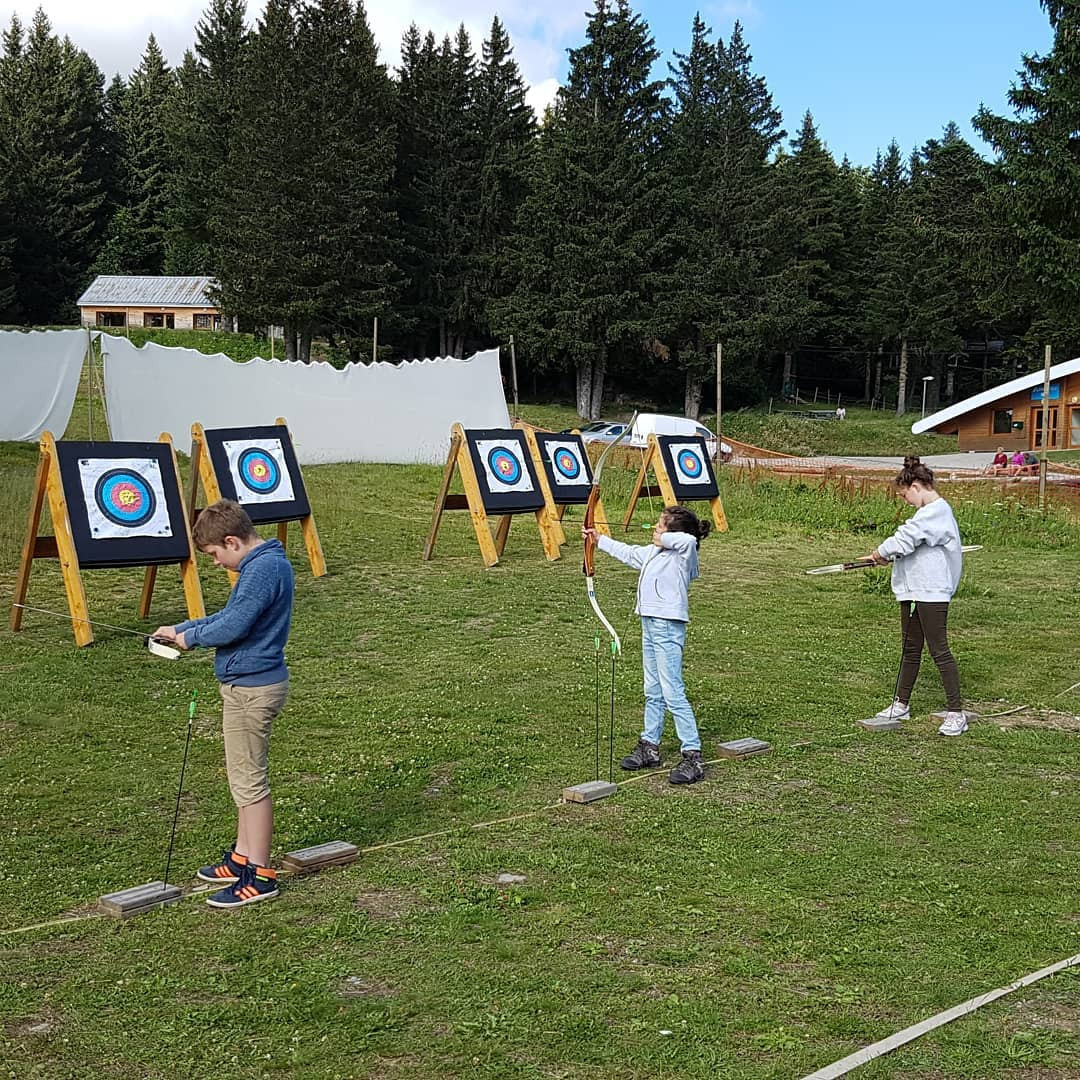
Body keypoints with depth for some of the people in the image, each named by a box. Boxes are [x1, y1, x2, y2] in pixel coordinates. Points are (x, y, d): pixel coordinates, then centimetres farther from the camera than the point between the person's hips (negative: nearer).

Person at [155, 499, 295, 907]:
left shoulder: (262, 569, -22)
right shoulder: (267, 562, 11)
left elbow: (233, 626, -25)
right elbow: (231, 614, 19)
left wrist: (191, 637, -7)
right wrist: (182, 628, 11)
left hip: (251, 689, -11)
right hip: (249, 685, 11)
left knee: (249, 781, -3)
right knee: (243, 777, 20)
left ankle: (259, 875, 5)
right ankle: (243, 856, 31)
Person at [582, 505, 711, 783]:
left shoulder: (682, 554, -13)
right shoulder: (652, 553, 14)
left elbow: (689, 540, -36)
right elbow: (628, 552, 30)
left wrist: (663, 539, -18)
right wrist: (599, 540, 39)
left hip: (668, 628, -10)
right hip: (650, 625, 10)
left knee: (673, 694, -11)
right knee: (653, 693, 17)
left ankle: (693, 757, -7)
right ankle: (649, 748, 28)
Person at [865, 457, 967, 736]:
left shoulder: (936, 511, -16)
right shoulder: (930, 511, 15)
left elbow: (905, 539, -19)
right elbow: (911, 541, 17)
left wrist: (881, 552, -3)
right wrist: (888, 556, 3)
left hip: (932, 591, -10)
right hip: (914, 588, 10)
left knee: (939, 650, -6)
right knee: (911, 649, 17)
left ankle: (956, 713, 0)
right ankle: (901, 705, 27)